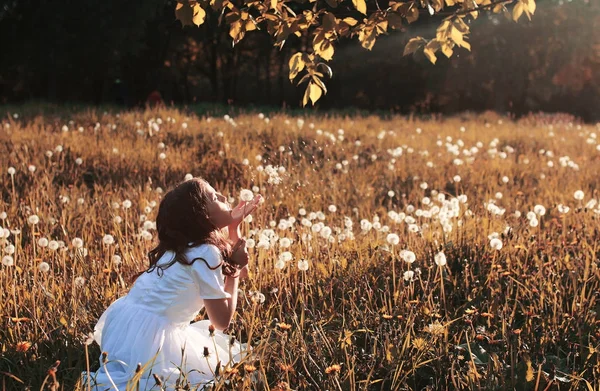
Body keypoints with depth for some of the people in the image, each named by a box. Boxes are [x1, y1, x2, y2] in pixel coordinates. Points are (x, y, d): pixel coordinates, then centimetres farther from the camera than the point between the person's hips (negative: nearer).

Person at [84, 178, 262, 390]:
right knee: (224, 368, 3)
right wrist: (234, 267, -4)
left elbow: (241, 273, 21)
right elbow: (222, 320, -13)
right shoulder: (206, 253, -16)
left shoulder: (186, 244, 11)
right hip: (147, 336, -10)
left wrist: (235, 225, 16)